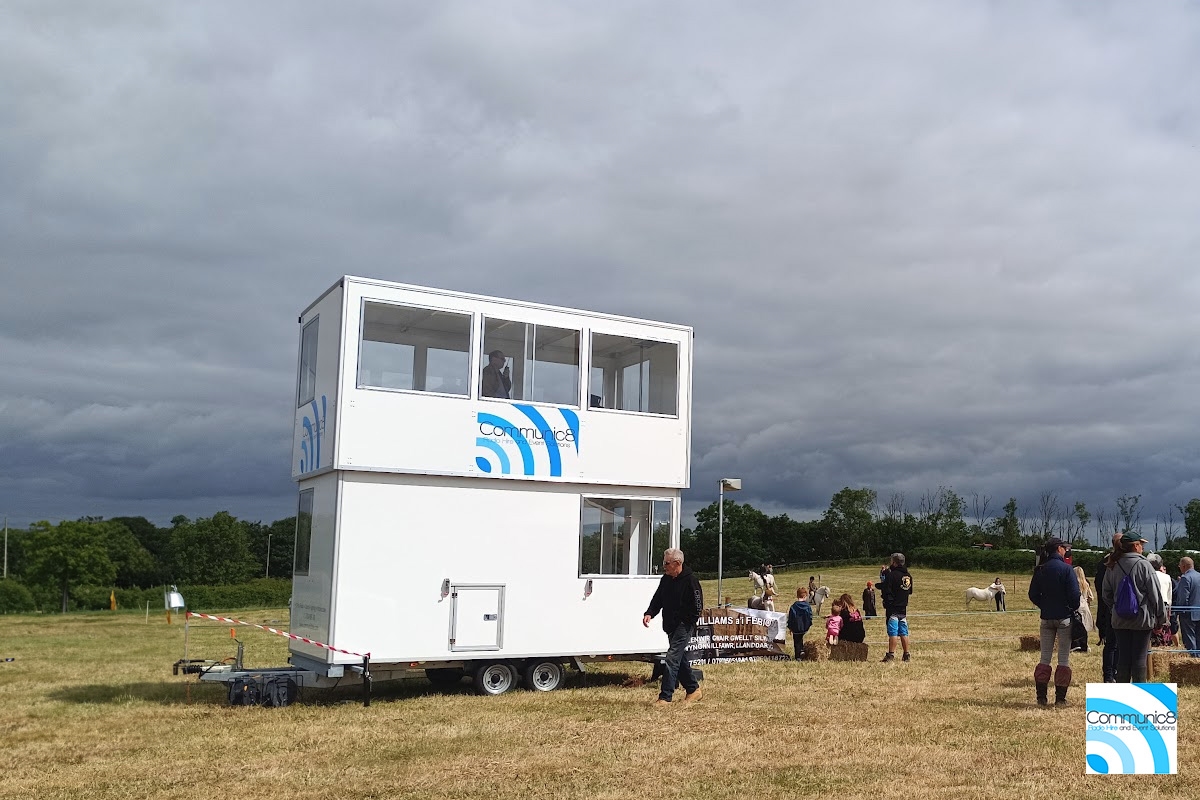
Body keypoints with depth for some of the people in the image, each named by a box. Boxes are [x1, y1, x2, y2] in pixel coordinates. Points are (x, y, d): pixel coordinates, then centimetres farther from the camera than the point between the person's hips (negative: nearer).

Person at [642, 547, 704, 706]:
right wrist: (649, 613, -5)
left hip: (684, 626, -8)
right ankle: (693, 690, 31)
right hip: (670, 626, 8)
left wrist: (685, 622, -12)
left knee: (672, 658, -13)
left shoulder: (690, 580, -14)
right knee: (680, 659, 16)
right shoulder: (665, 579, 8)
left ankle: (665, 697, -11)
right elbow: (657, 599, 13)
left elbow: (697, 607, -13)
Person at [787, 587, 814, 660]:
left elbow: (790, 618, -7)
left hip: (796, 628, -3)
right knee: (800, 640, 26)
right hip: (805, 628, 3)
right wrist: (808, 625, 14)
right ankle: (802, 650, 8)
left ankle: (798, 657, 9)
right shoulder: (808, 606, -9)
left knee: (797, 642, 9)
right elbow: (810, 617, -2)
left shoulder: (793, 607, -14)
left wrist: (790, 627, 6)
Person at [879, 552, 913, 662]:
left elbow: (886, 591, -19)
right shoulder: (908, 576, 8)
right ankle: (906, 655, 13)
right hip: (904, 608, 7)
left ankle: (891, 655, -7)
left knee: (893, 632, -6)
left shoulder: (892, 575, -15)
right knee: (904, 632, 11)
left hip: (893, 608, -7)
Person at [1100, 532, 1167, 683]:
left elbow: (1106, 593, 10)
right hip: (1142, 619, -4)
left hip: (1119, 620, 4)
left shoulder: (1113, 566, 4)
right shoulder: (1143, 564, -11)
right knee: (1140, 659, 1)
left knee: (1123, 658, 10)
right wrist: (1161, 617, -1)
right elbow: (1155, 593, -9)